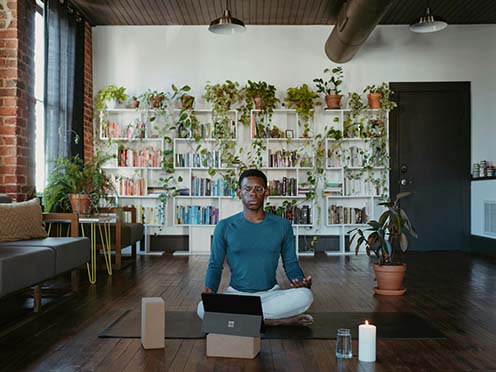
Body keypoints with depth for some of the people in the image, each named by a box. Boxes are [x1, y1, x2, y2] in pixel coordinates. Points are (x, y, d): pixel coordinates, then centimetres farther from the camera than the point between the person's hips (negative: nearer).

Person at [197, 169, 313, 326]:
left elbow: (290, 263, 9)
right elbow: (215, 265, 4)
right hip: (236, 293, 0)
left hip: (270, 294, 1)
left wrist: (302, 282, -13)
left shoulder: (282, 225, 4)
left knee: (305, 295, -29)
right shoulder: (225, 227, 1)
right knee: (203, 308, -31)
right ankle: (276, 320, -23)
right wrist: (209, 290, -16)